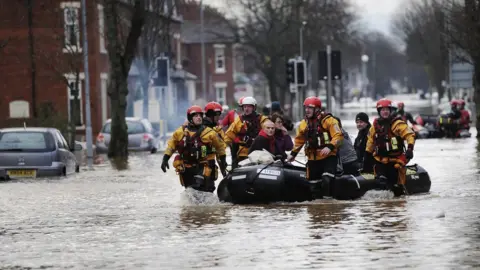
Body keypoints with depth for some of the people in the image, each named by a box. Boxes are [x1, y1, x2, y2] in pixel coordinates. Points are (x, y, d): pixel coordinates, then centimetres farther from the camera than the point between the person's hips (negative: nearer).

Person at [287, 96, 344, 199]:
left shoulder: (328, 120, -8)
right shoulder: (304, 124, 12)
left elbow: (338, 136, -15)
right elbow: (299, 140, 25)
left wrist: (330, 146, -28)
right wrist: (293, 153, 23)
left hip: (328, 157, -6)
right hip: (313, 159, 6)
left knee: (327, 181, -24)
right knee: (314, 185, 7)